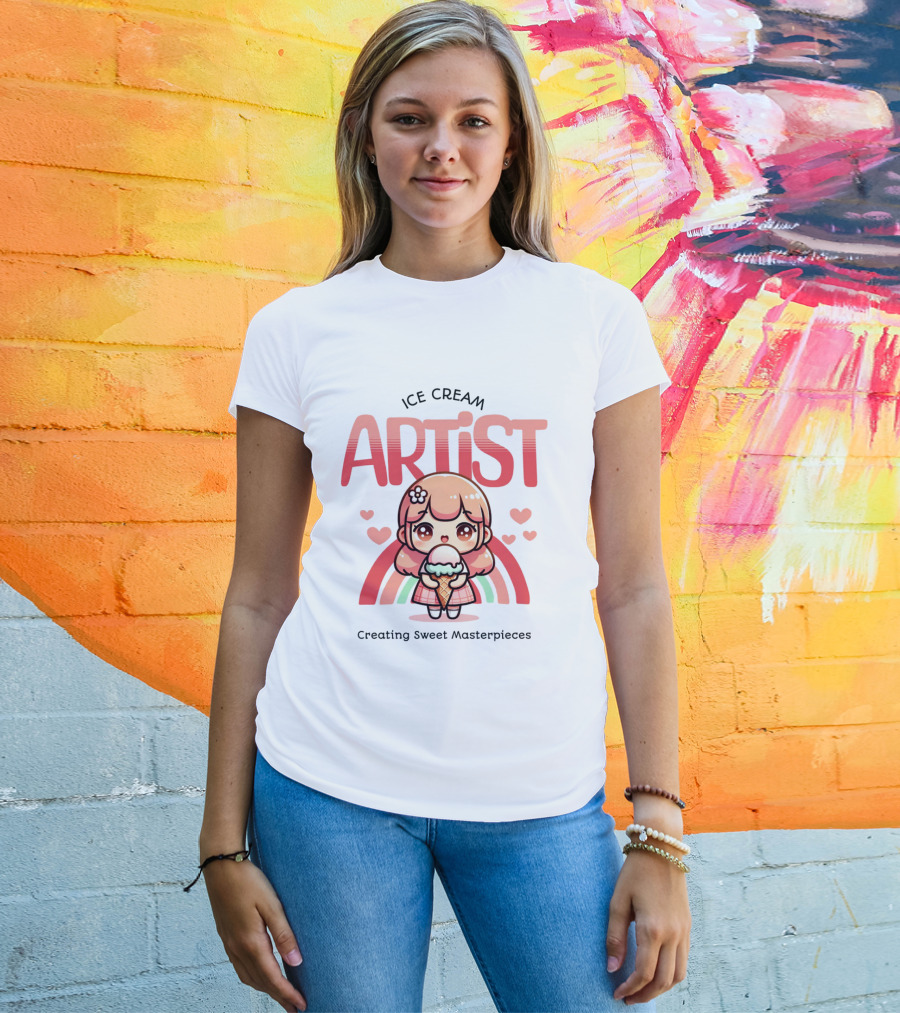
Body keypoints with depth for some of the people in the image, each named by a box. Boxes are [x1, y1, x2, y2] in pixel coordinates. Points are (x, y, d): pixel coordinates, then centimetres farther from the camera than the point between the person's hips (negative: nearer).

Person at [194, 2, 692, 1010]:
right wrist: (224, 845, 4)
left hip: (542, 797, 0)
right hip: (327, 790, 0)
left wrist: (660, 834, -2)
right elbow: (256, 598, 4)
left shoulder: (597, 316, 1)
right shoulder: (295, 330, 1)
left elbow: (636, 588, 1)